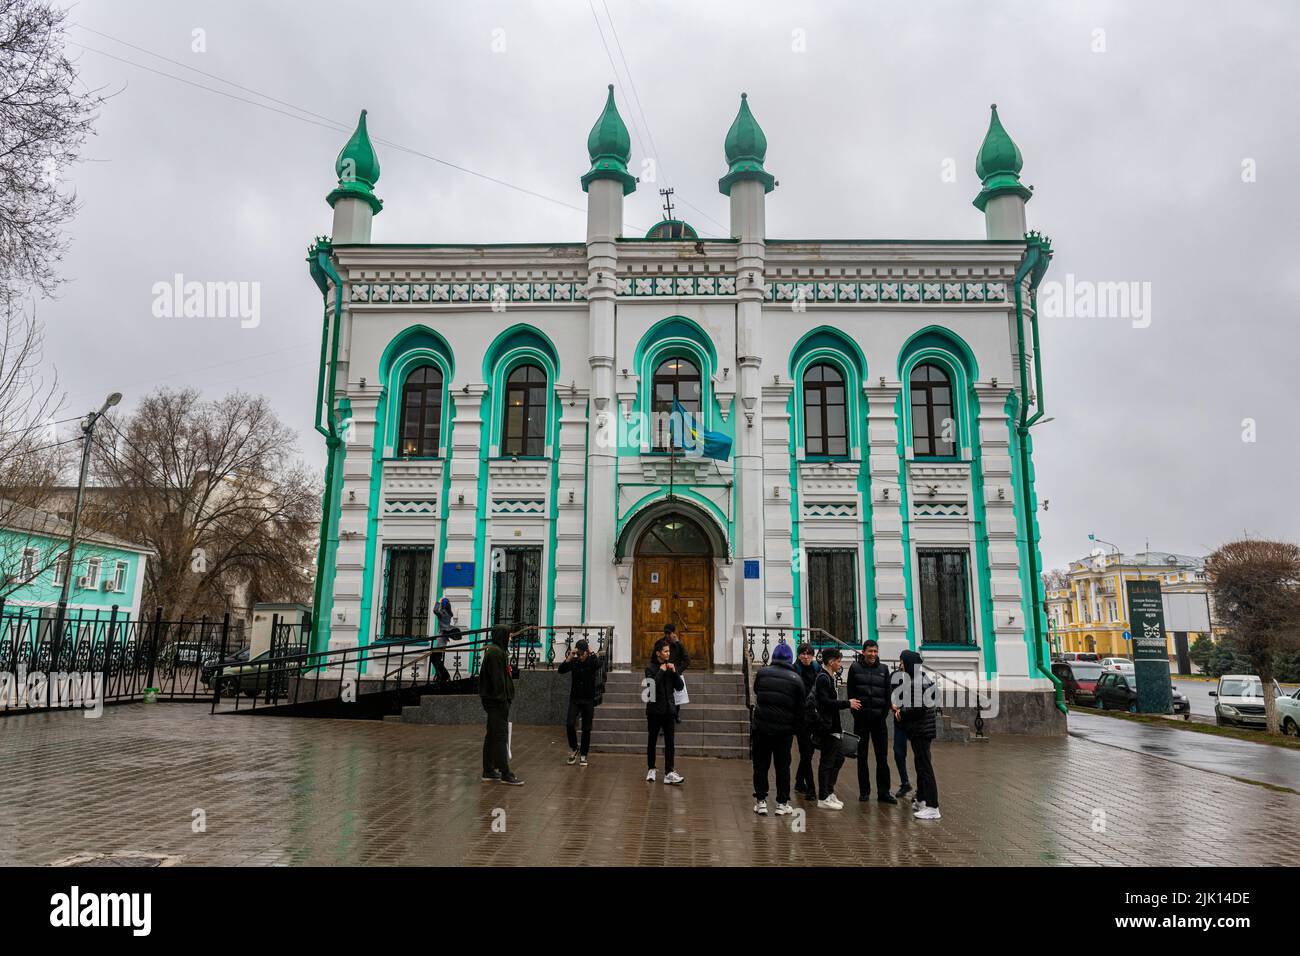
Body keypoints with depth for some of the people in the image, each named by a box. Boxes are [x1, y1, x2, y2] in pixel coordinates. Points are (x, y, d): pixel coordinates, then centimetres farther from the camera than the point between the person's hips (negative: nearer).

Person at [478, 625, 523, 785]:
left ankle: (488, 771, 18)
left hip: (492, 700, 11)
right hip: (496, 700, -11)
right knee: (501, 736, -9)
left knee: (492, 735, 13)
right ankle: (505, 774, -9)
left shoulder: (493, 651, 18)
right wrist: (503, 700, -20)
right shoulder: (496, 652, -15)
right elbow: (497, 679, -20)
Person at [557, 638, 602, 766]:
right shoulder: (574, 661, 0)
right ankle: (574, 748, 9)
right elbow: (561, 670, -13)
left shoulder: (592, 661, -5)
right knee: (569, 724, -14)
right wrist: (570, 656, -18)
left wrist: (592, 653, -18)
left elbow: (600, 664, -29)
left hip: (588, 700, -1)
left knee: (586, 729, 3)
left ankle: (583, 755, 18)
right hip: (575, 699, 1)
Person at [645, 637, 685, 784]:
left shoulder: (671, 666, 7)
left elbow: (680, 687, 4)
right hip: (654, 710, -3)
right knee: (652, 741, 9)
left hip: (668, 709, 3)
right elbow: (651, 686, -19)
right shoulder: (650, 667, -6)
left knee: (669, 742, -3)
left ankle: (669, 773, -6)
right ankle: (651, 769, 23)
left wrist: (674, 672, -9)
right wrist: (661, 672, -18)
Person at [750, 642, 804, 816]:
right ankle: (782, 803, 13)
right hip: (784, 729, 0)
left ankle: (760, 801, 11)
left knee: (760, 764, 10)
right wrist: (795, 728, 8)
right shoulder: (796, 679, -3)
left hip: (761, 726, 1)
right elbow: (800, 709, 0)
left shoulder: (762, 673, -1)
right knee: (783, 765, 10)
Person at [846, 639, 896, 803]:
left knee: (882, 757, 2)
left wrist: (885, 713, -2)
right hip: (861, 718, -1)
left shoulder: (883, 669, 7)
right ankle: (864, 791, 15)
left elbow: (888, 693, 7)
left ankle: (883, 792, 8)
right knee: (862, 757, 6)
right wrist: (855, 711, -6)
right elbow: (851, 692, 0)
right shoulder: (855, 668, 1)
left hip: (879, 718, 1)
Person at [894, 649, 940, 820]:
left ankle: (932, 808, -5)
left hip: (921, 731, -10)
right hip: (921, 730, 10)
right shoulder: (921, 678, 12)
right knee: (921, 765, 18)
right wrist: (901, 709, 3)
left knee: (925, 767, -7)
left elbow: (918, 709, -24)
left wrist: (901, 712, -10)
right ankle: (922, 801, 29)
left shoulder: (917, 683, -19)